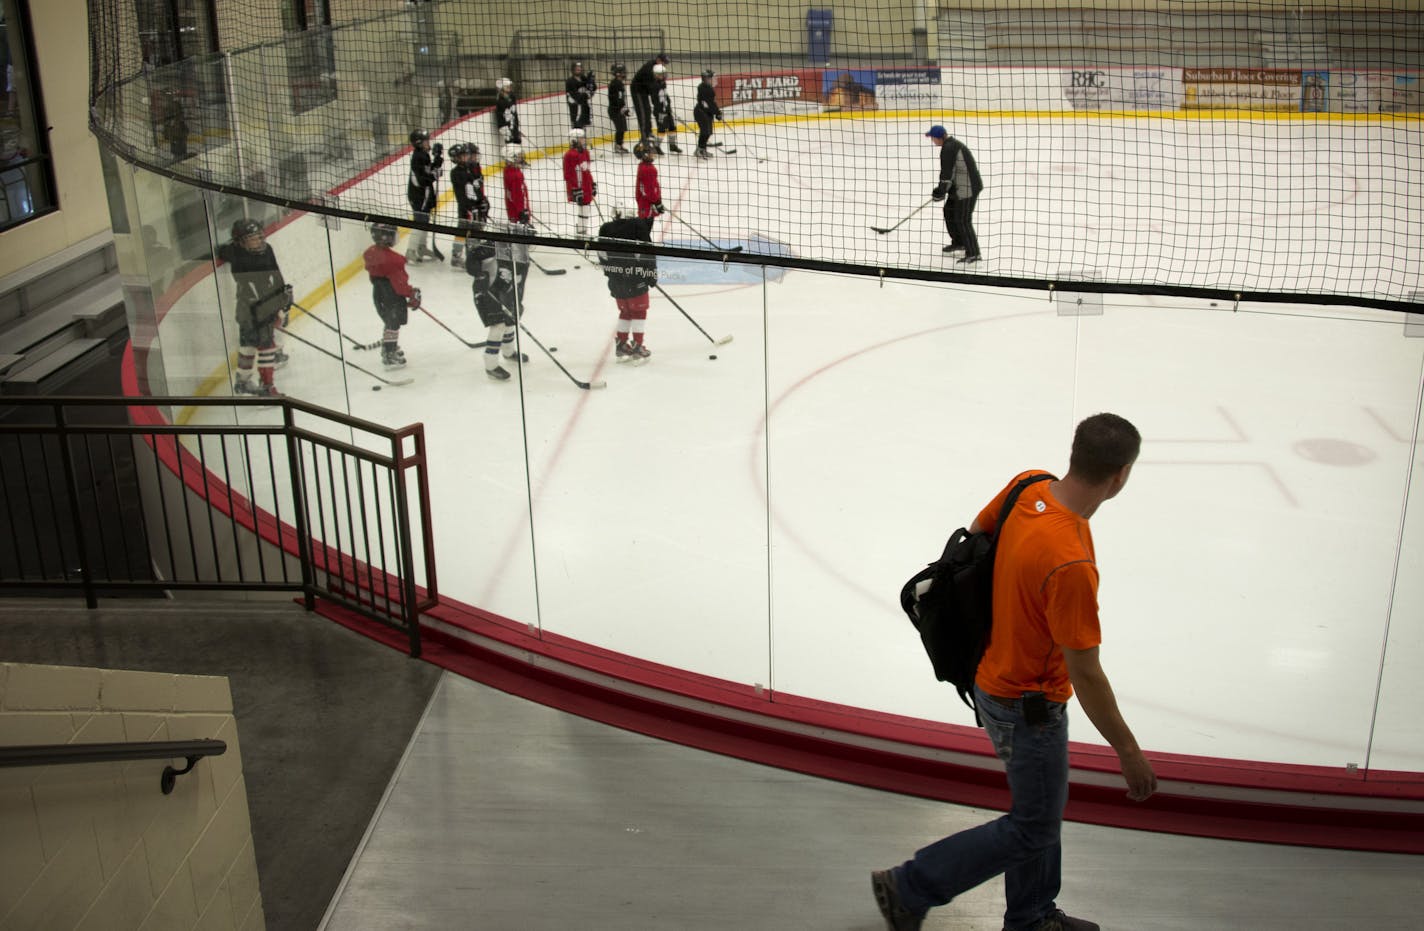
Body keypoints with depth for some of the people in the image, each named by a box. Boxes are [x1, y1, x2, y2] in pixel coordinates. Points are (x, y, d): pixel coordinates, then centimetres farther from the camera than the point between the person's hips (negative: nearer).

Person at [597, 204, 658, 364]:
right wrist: (652, 274, -1)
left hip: (615, 280, 5)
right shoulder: (639, 226, -10)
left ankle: (621, 346, 22)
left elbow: (602, 256, 9)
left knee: (625, 311, 20)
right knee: (639, 311, 8)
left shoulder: (605, 229, 2)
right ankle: (637, 349, 6)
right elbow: (647, 252, -10)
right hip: (635, 279, -5)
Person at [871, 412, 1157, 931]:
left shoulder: (1029, 486, -13)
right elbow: (1085, 675, -28)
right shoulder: (1069, 566, -37)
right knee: (1034, 828, 11)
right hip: (1028, 707, -9)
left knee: (1040, 807, 25)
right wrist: (1128, 752, -15)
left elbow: (974, 533, 7)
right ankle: (909, 888, 19)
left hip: (996, 672, 9)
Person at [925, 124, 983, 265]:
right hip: (960, 185, 11)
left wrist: (940, 191, -13)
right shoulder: (952, 144, 14)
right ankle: (958, 242, 37)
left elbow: (947, 172, -21)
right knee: (949, 211, 22)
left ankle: (973, 253, -7)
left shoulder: (948, 148, -20)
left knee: (962, 219, -9)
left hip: (968, 187, -11)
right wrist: (942, 190, 19)